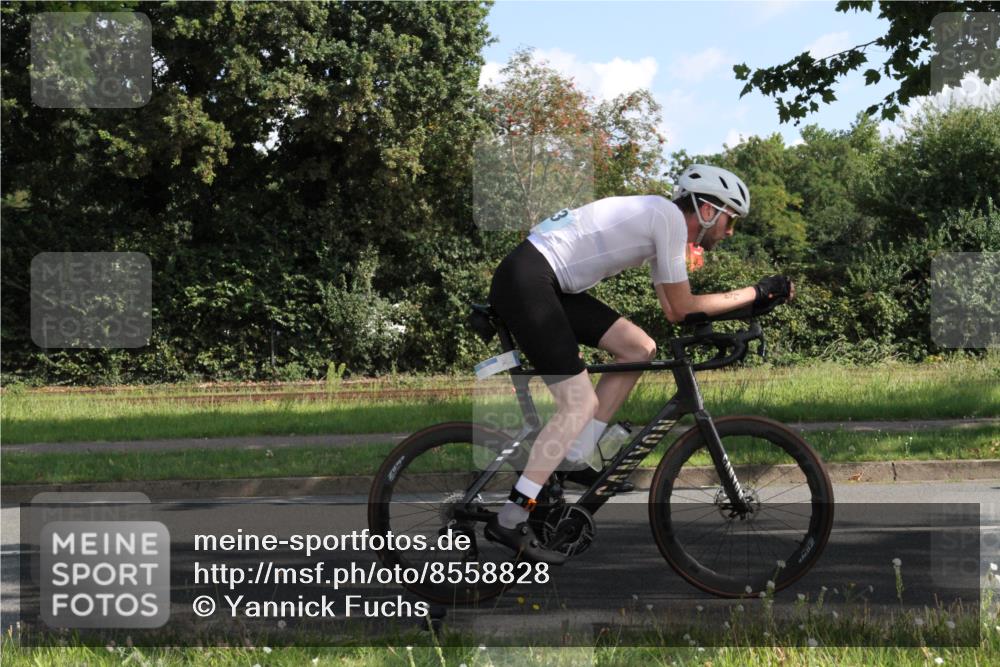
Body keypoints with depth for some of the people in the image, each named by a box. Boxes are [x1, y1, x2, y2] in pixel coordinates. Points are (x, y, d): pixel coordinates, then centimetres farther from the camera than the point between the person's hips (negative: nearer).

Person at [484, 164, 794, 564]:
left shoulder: (659, 219, 19)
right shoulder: (670, 216, -10)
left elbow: (672, 310, 20)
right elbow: (682, 308, -6)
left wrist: (751, 298, 15)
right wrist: (758, 293, 2)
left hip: (549, 284, 10)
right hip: (525, 280, -10)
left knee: (639, 349, 9)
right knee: (581, 404, -13)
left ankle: (573, 460, 11)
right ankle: (510, 520, -14)